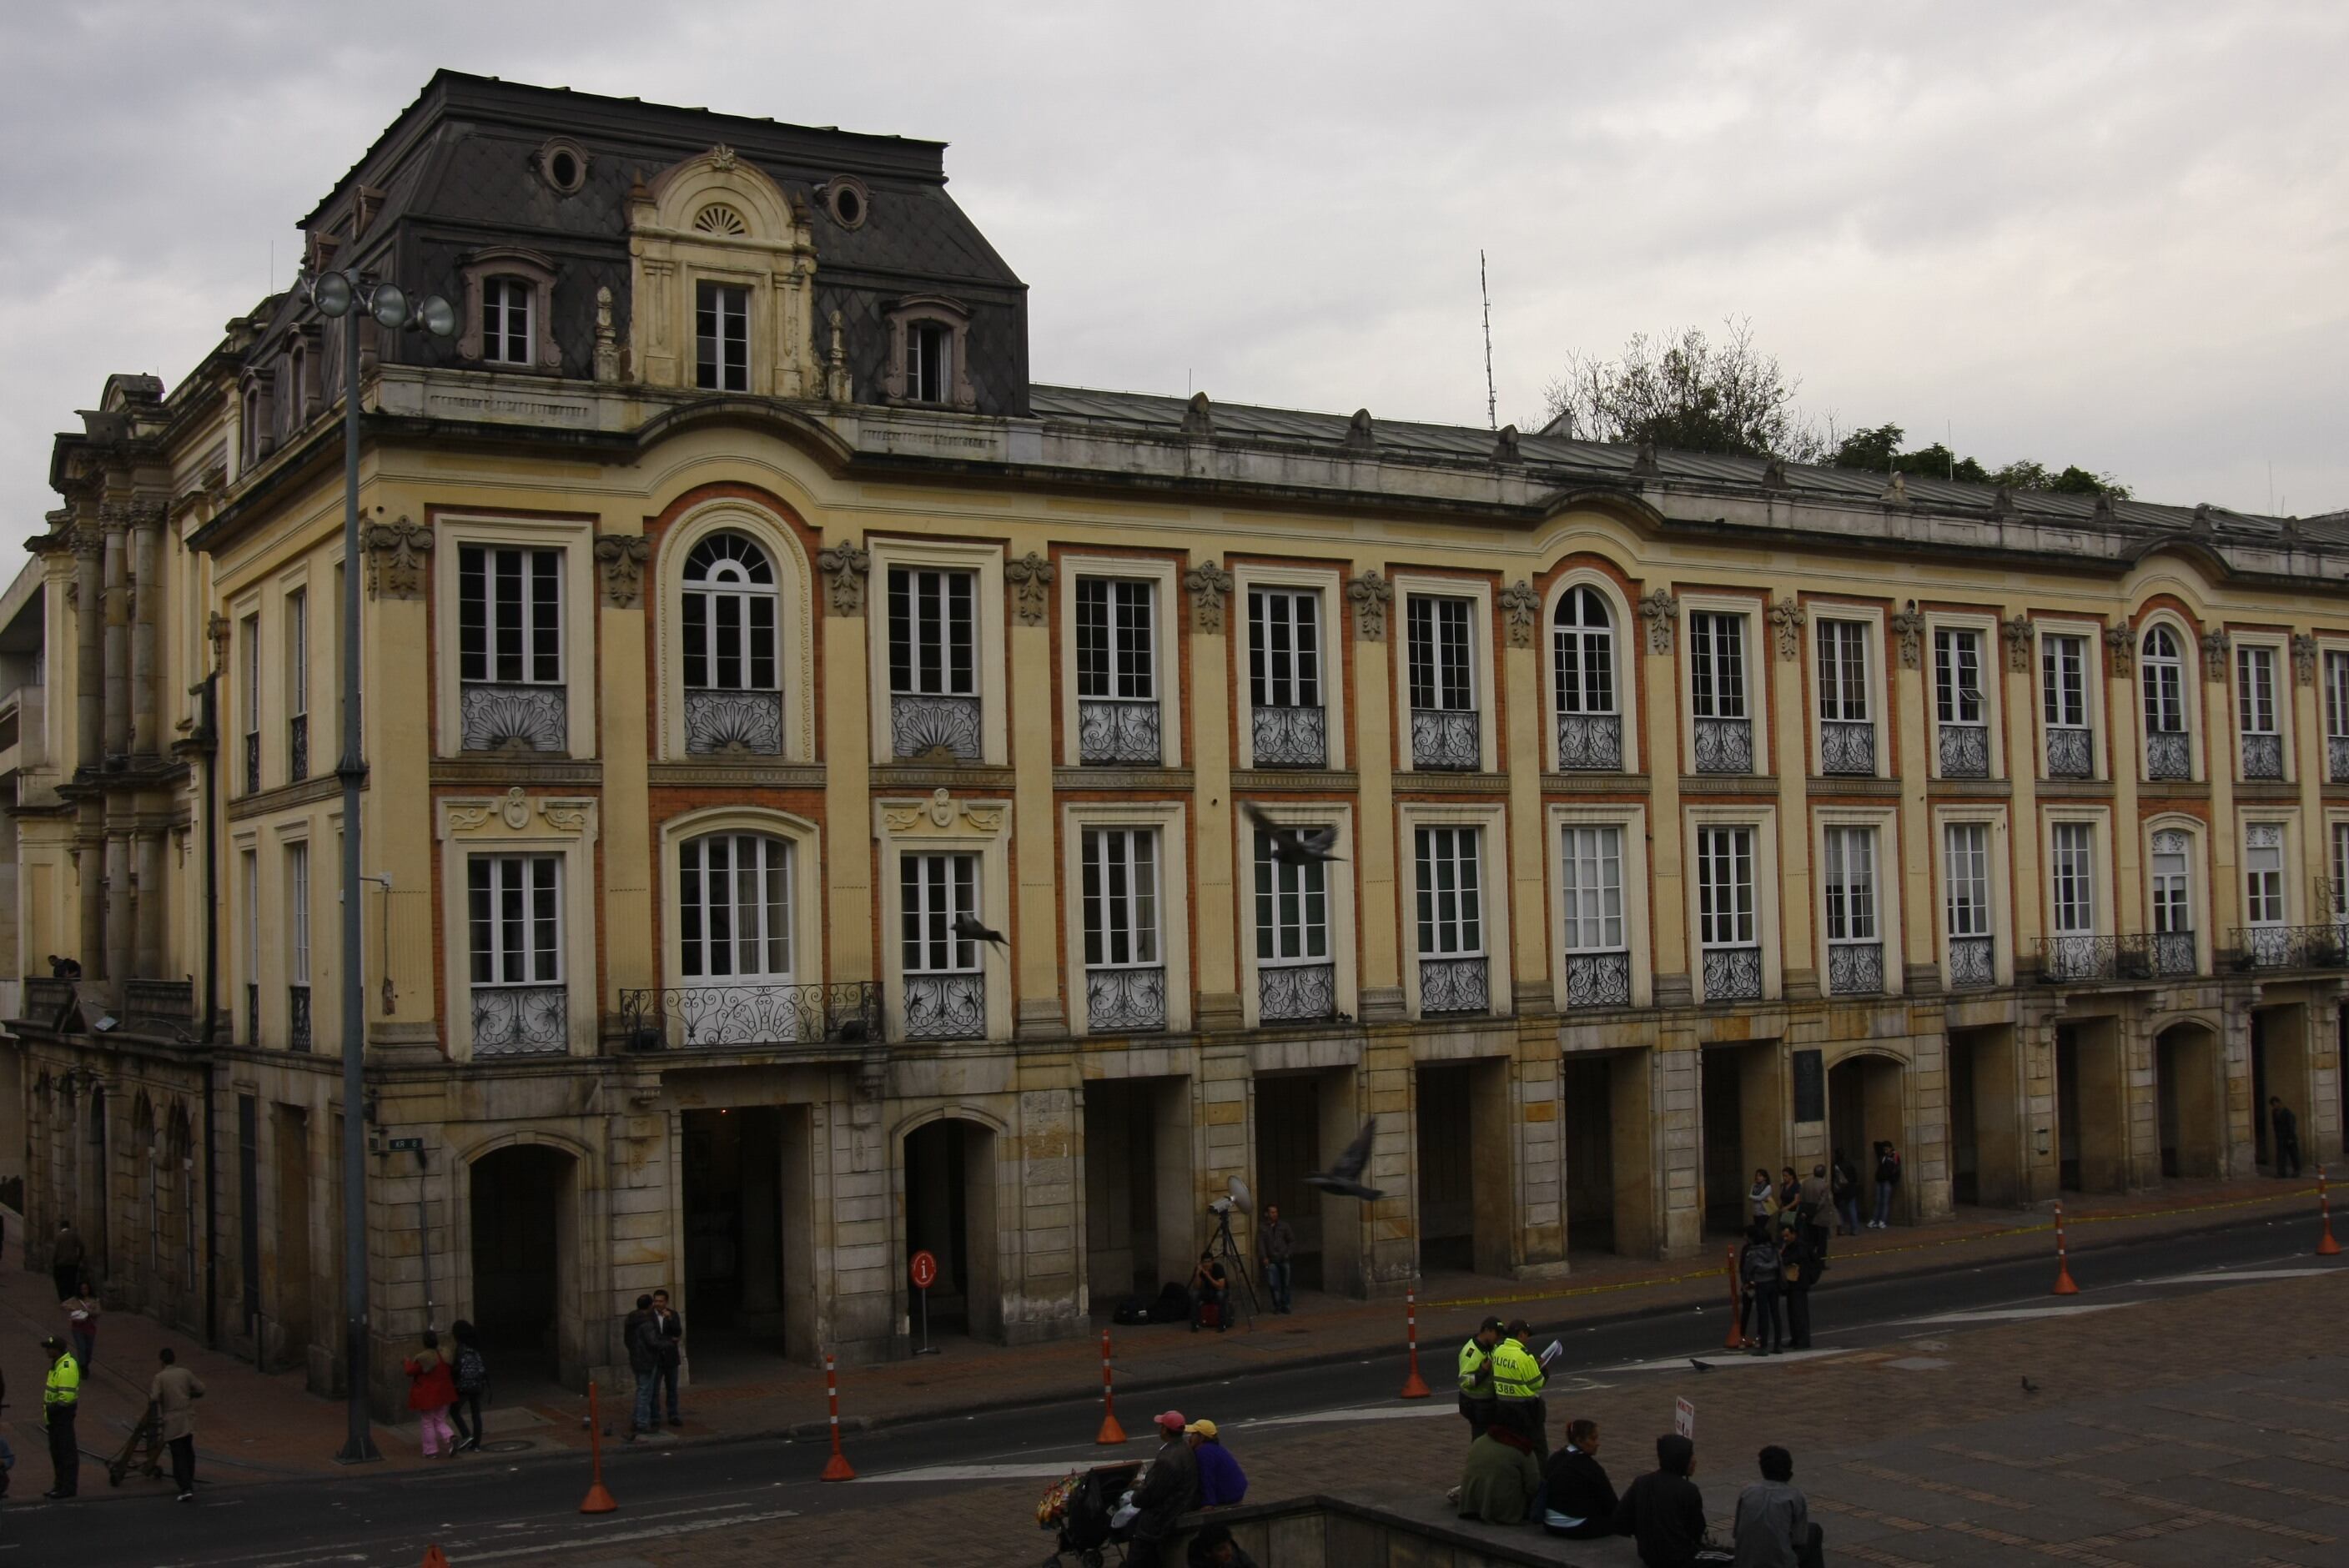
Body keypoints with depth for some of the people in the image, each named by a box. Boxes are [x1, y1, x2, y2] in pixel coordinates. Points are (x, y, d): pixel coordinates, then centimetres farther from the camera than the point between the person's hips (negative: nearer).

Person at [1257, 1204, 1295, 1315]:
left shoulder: (1284, 1225, 6)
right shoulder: (1262, 1228, 3)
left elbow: (1292, 1241, 9)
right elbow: (1260, 1244, -4)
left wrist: (1289, 1253, -3)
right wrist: (1263, 1257, -16)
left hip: (1284, 1260, 1)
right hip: (1271, 1261, -1)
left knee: (1285, 1284, 5)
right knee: (1273, 1284, -9)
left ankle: (1285, 1306, 16)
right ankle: (1277, 1305, 0)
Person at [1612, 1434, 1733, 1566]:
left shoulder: (1641, 1483, -2)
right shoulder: (1688, 1490, -16)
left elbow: (1620, 1522, 0)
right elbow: (1697, 1531, -3)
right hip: (1679, 1559, -7)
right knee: (1734, 1557, 10)